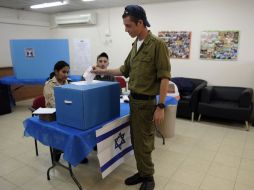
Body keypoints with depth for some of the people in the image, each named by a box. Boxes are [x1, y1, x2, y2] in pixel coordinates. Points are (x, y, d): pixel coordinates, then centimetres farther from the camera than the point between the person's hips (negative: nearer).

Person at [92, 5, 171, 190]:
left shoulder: (157, 44, -14)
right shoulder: (135, 45, 11)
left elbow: (164, 77, -17)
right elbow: (125, 70, 20)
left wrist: (161, 106, -20)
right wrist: (103, 71, 15)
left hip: (147, 102, -8)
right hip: (133, 100, 8)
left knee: (144, 142, 3)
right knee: (136, 140, 16)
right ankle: (141, 172, 33)